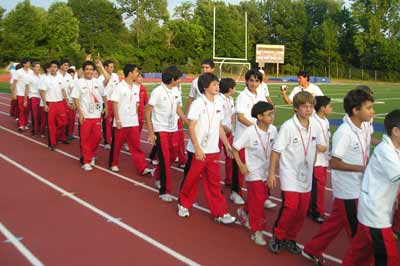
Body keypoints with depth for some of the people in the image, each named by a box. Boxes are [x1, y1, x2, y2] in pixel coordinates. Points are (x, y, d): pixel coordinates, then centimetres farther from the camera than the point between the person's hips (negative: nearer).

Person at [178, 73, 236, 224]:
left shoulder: (218, 105, 6)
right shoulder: (198, 104, -11)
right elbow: (191, 128, -13)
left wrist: (227, 145, 11)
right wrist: (197, 148, -18)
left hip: (213, 151, 5)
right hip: (197, 150, -5)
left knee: (214, 182, 9)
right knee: (191, 179, 10)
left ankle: (220, 213, 13)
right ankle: (184, 204, 32)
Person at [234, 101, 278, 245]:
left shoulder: (273, 130, -7)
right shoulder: (250, 132, -21)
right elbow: (235, 149, -12)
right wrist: (241, 165, -16)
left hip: (266, 171, 6)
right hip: (254, 172, -6)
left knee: (262, 197, 18)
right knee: (257, 201, -5)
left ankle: (244, 211, 46)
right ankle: (256, 231, 10)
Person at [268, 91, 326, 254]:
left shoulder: (315, 127, -1)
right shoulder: (288, 126, -16)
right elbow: (276, 151, -12)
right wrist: (271, 173, -11)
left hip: (306, 175, 5)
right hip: (290, 173, -5)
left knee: (302, 211, 8)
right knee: (290, 207, -15)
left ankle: (290, 239, 28)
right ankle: (277, 236, 9)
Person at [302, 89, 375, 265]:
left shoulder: (363, 131, 4)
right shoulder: (344, 133, -21)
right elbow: (334, 163, -22)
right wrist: (362, 168, -20)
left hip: (358, 189, 8)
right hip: (347, 190, -8)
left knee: (336, 222, 19)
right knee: (357, 231, 4)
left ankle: (312, 250, 33)